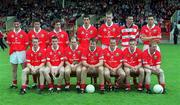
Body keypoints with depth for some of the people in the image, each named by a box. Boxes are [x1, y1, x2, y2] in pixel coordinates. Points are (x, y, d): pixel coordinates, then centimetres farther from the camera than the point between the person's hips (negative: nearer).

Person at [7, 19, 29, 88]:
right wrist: (13, 49, 6)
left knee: (24, 68, -4)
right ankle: (14, 83, 18)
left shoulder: (23, 33, -1)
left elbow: (26, 44, 1)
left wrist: (22, 50, -3)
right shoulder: (10, 34, 8)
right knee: (14, 69, 10)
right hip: (13, 53, 4)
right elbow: (9, 43, 15)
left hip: (21, 52, -3)